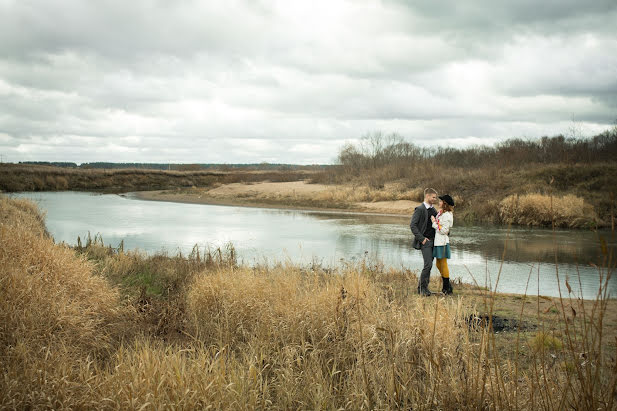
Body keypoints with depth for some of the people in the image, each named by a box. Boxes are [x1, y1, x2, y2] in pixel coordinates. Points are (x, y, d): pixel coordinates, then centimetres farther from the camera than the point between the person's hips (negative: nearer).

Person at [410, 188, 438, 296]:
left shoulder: (433, 209, 16)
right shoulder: (420, 209, -9)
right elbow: (412, 225, -14)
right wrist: (422, 238, -17)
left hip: (433, 241, 8)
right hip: (425, 242, -8)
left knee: (429, 265, 8)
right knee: (428, 264, -14)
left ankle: (422, 287, 16)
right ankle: (422, 288, -4)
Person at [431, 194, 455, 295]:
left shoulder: (446, 215, -16)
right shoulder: (441, 213, 13)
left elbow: (444, 230, -19)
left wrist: (434, 223, -14)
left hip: (442, 242, -10)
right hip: (438, 241, 10)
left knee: (443, 265, -1)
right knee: (438, 265, 15)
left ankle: (447, 289, 8)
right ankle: (447, 286, 24)